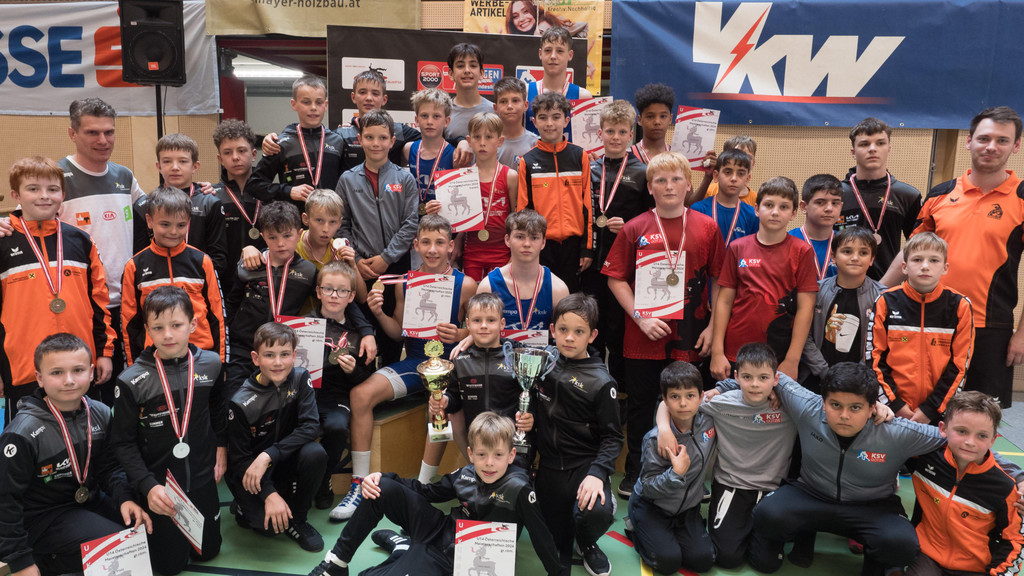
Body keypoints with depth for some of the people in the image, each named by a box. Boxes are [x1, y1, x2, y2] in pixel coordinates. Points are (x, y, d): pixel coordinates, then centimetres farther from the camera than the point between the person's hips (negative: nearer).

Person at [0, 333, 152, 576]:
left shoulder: (100, 413, -3)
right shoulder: (22, 434, -21)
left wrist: (124, 498, -11)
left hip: (91, 501, 7)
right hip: (44, 518, -7)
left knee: (150, 526, -6)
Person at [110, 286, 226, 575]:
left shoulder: (210, 364, -7)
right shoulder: (132, 381, -18)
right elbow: (123, 443, -11)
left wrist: (221, 446, 7)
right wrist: (148, 486, -19)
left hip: (202, 477, 3)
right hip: (159, 484, -3)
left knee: (208, 552, 16)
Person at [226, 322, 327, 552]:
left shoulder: (300, 378, -11)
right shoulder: (241, 403, -20)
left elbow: (310, 426, -20)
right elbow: (239, 459, -15)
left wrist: (268, 455, -30)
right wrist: (269, 494, -28)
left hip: (284, 462, 3)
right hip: (249, 472, -3)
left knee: (315, 453, -28)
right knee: (269, 524, -23)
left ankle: (297, 520, -6)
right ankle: (246, 506, 14)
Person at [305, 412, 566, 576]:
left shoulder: (518, 489, -20)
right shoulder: (465, 475, -3)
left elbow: (540, 535, -15)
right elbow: (427, 491, 8)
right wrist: (381, 477, -2)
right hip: (438, 530, 6)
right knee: (383, 489, -10)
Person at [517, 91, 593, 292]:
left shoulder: (580, 156, 4)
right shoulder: (527, 162, 3)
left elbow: (588, 204, 4)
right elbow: (522, 209, 5)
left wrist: (587, 247, 0)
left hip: (572, 243, 0)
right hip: (540, 244, 0)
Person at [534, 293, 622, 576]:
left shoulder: (600, 381, -11)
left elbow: (612, 436, -10)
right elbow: (532, 407, 18)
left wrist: (597, 473, -23)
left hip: (586, 464, -3)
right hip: (550, 466, 4)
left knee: (597, 512, -32)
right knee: (557, 551, 3)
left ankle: (587, 543, 4)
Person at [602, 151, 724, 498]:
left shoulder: (707, 228, 2)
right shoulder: (635, 229, -1)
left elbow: (719, 281, 5)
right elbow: (616, 279, -1)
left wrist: (713, 327, -1)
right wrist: (640, 317, -11)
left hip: (690, 337, 1)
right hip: (643, 339, 0)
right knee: (640, 406, 11)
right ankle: (635, 472, 28)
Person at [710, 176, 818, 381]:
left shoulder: (802, 252, 0)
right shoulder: (738, 248, 5)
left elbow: (805, 308, -3)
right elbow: (724, 302, 4)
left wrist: (792, 360, -8)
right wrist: (717, 352, -2)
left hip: (780, 357, -1)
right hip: (735, 353, 2)